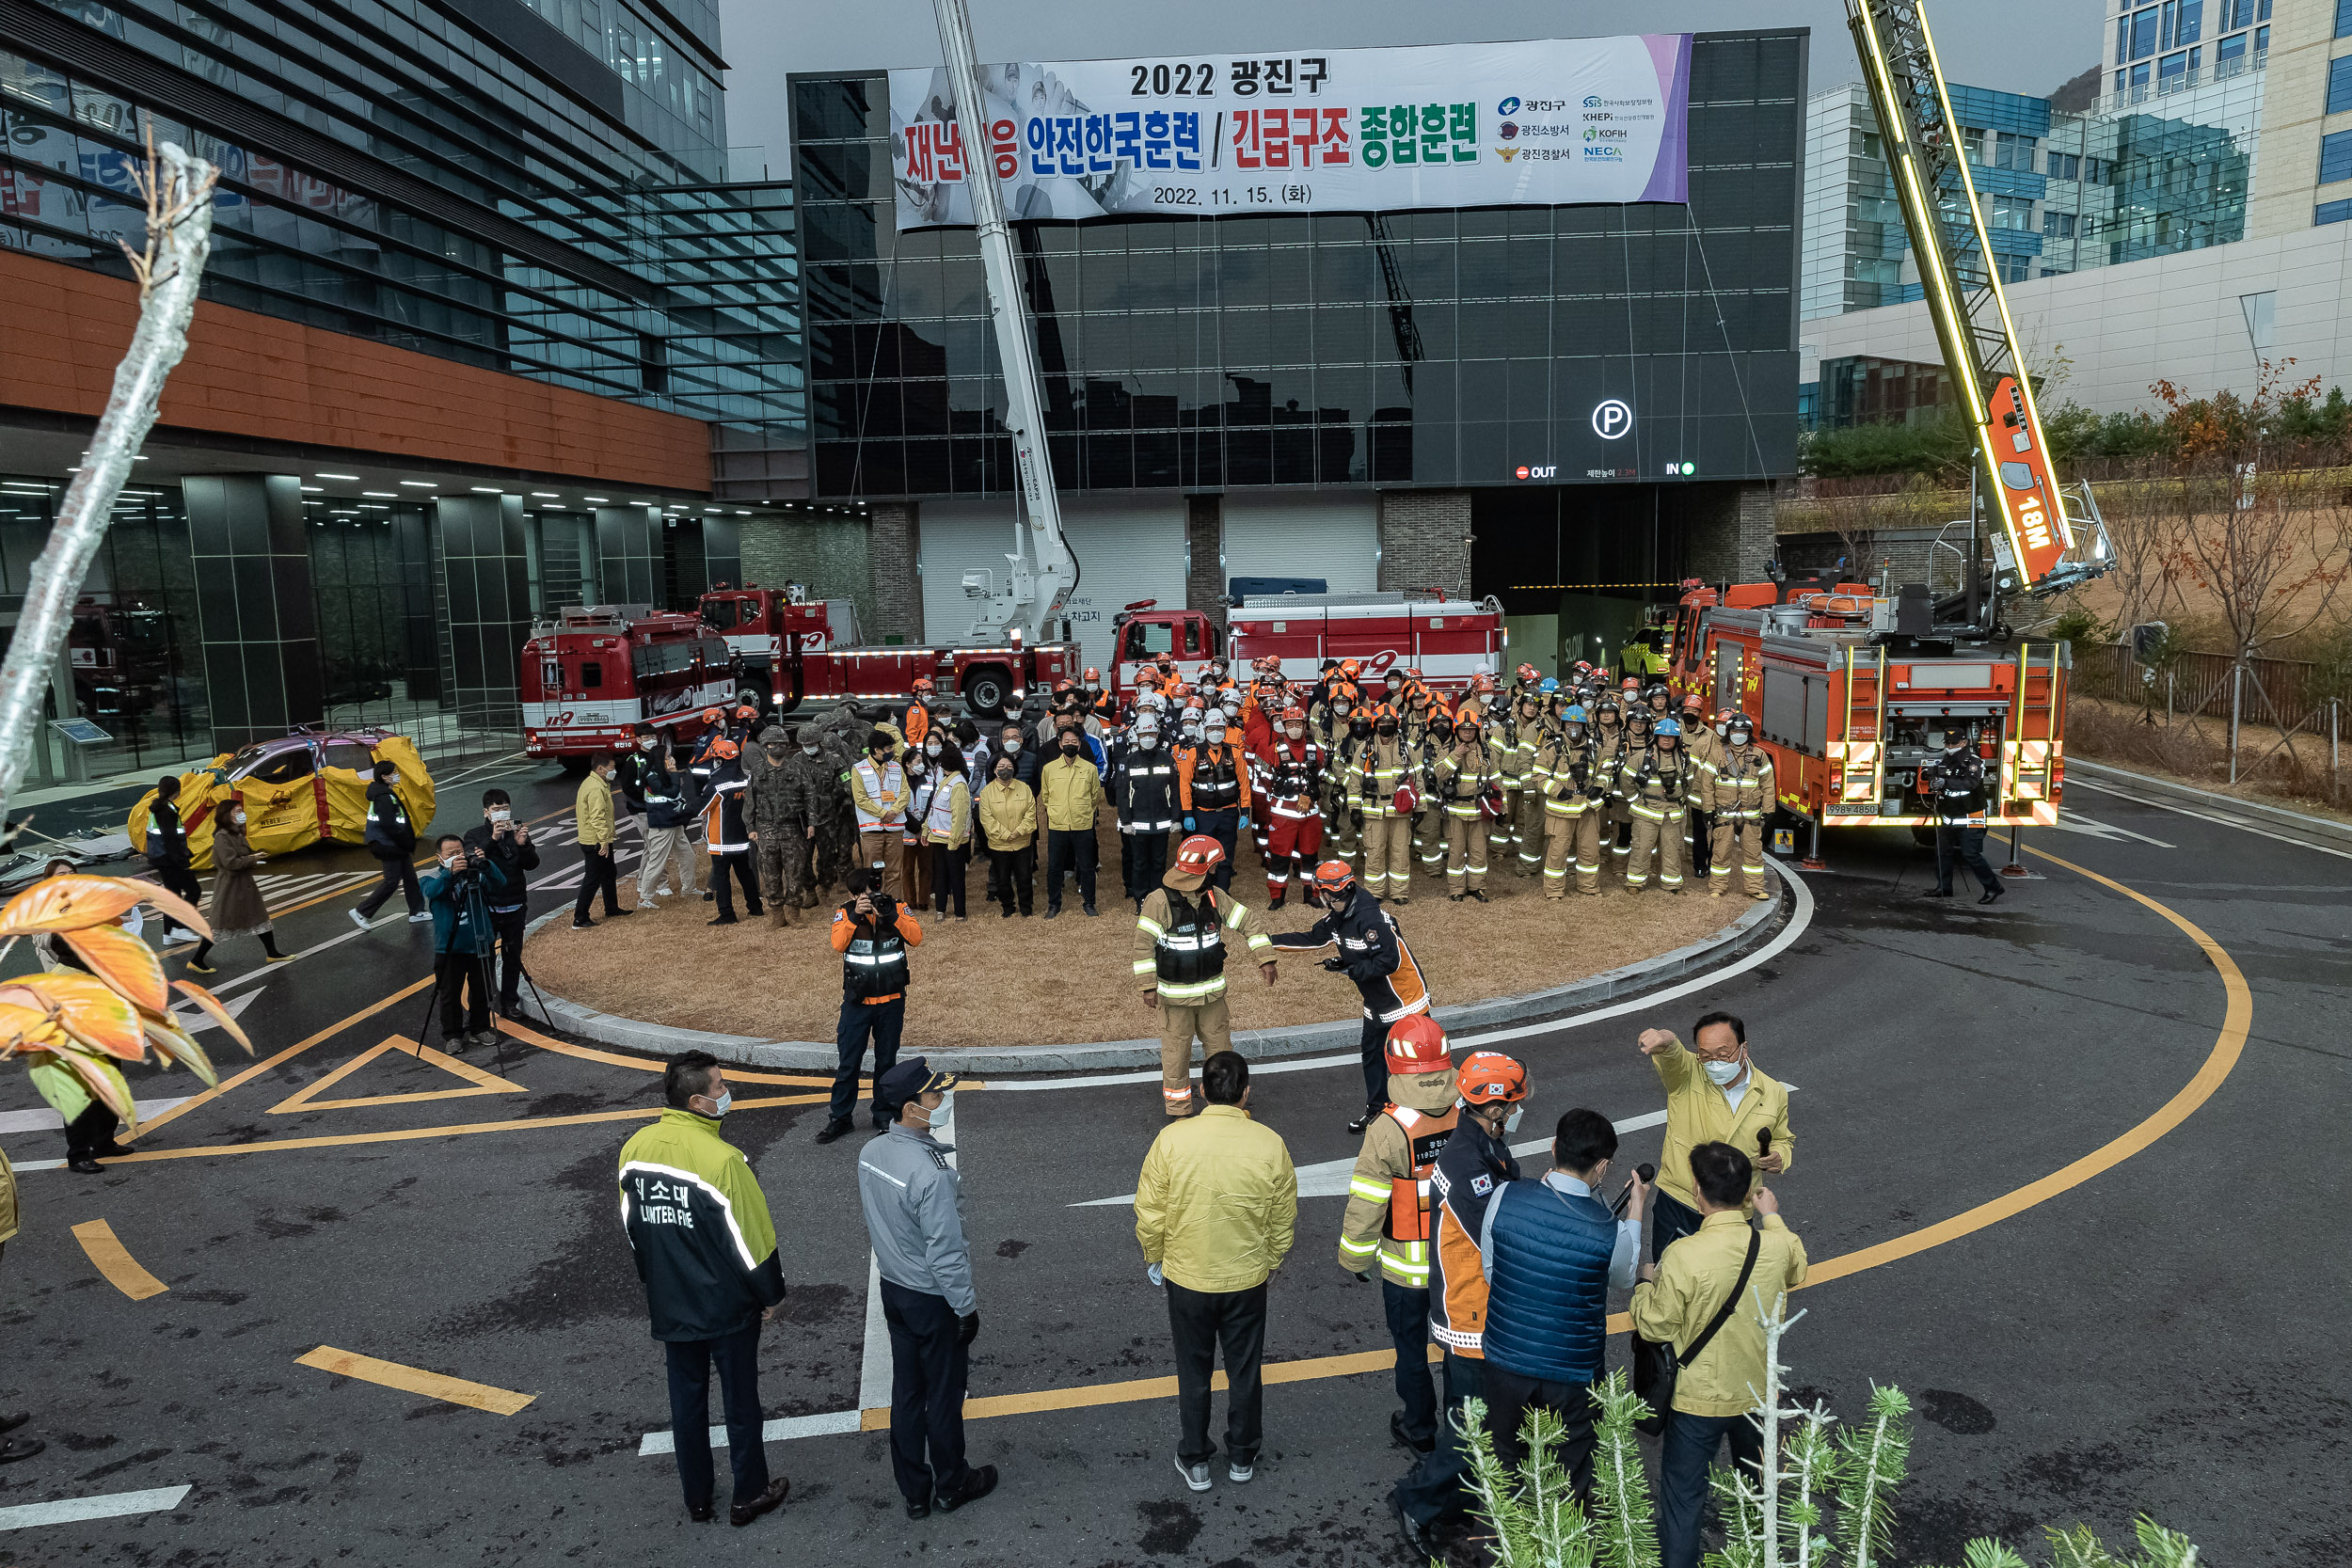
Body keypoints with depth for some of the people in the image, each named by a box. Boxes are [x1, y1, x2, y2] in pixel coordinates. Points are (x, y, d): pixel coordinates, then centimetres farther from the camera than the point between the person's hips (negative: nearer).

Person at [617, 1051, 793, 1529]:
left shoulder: (634, 1148, -7)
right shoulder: (721, 1159, -27)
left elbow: (631, 1227, 6)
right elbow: (752, 1238, -19)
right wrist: (772, 1294, -3)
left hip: (669, 1306, 5)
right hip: (728, 1307, -5)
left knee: (686, 1399, 20)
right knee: (740, 1400, 13)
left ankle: (697, 1499, 34)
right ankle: (749, 1495, 29)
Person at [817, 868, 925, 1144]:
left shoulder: (897, 909, -4)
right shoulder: (845, 913, -4)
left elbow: (916, 938, -18)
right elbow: (838, 944, -22)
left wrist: (891, 914, -28)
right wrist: (855, 916, -32)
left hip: (892, 1001, 1)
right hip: (857, 1002, 0)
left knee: (886, 1062, 12)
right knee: (848, 1062, 5)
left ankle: (884, 1117, 26)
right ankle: (839, 1119, 17)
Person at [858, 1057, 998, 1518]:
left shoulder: (871, 1154, -6)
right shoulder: (931, 1173, -31)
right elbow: (946, 1253, -25)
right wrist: (966, 1307, -13)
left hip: (893, 1289, 7)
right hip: (934, 1299, -7)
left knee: (906, 1391, 19)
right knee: (943, 1394, 13)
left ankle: (913, 1491, 34)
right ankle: (951, 1486, 33)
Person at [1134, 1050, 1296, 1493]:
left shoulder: (1172, 1139, -19)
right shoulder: (1270, 1144, -16)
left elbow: (1150, 1213, -10)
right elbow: (1284, 1220, -3)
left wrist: (1154, 1259, 8)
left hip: (1186, 1278, 0)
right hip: (1248, 1280, 1)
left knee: (1193, 1372, 18)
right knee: (1245, 1371, 20)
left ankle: (1195, 1461, 31)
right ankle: (1242, 1457, 36)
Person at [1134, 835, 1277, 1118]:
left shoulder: (1214, 896, -2)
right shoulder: (1159, 900, -19)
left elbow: (1247, 921, 5)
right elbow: (1144, 944, -15)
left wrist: (1265, 958, -1)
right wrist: (1149, 986, -14)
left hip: (1212, 991, 5)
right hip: (1175, 994, -5)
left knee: (1219, 1045, 17)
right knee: (1177, 1052, 6)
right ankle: (1179, 1111, 22)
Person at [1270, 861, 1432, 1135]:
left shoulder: (1371, 919, -28)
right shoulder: (1338, 917, 1)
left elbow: (1389, 961, -30)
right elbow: (1312, 938, 15)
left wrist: (1348, 968, -24)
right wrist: (1271, 941, 10)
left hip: (1406, 999, -10)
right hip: (1377, 1002, 10)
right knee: (1372, 1053, 19)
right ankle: (1376, 1110, 34)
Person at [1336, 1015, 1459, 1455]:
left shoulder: (1388, 1131, -25)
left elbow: (1366, 1205, -18)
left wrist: (1355, 1258, -1)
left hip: (1405, 1265, -3)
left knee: (1411, 1345, 18)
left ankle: (1419, 1428, 35)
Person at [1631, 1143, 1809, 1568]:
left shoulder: (1684, 1256, -31)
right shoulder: (1777, 1245, -17)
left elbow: (1655, 1328, -18)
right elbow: (1796, 1272, 9)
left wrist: (1646, 1283, 0)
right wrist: (1772, 1217, 20)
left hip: (1698, 1399, -5)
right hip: (1759, 1392, 5)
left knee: (1682, 1498, 12)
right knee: (1761, 1485, 31)